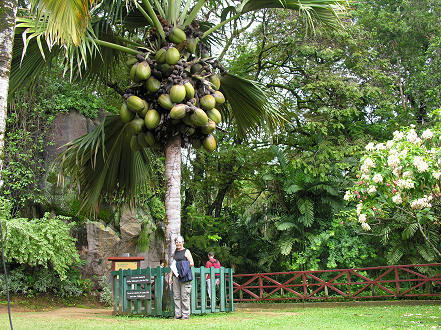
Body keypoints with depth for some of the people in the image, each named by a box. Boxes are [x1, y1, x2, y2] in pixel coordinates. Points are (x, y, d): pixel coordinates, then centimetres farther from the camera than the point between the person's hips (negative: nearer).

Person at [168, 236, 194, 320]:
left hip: (184, 276, -6)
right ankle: (178, 314, 9)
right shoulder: (175, 252, 18)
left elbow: (192, 263, -3)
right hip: (176, 276, 6)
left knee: (185, 296, -5)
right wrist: (170, 276, 18)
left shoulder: (186, 251, 2)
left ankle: (186, 314, 0)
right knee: (176, 296, 4)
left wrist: (183, 265, -11)